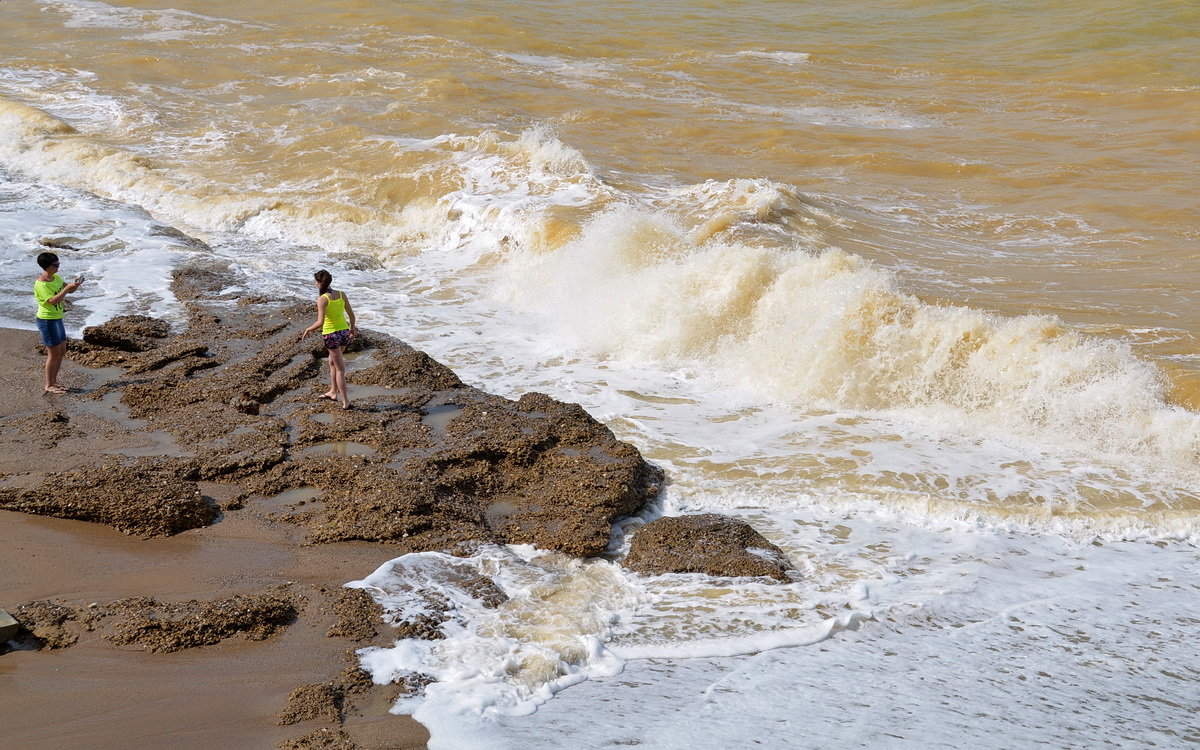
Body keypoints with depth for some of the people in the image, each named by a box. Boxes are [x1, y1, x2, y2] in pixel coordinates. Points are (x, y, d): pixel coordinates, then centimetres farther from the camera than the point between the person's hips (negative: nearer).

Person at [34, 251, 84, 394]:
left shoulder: (56, 278, 5)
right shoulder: (41, 284, -21)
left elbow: (69, 290, 12)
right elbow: (53, 301, -30)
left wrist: (76, 283, -9)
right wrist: (67, 288, -31)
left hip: (57, 319, 9)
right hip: (47, 320, -9)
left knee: (62, 351, 15)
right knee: (54, 354, -3)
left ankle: (54, 382, 26)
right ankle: (49, 385, 8)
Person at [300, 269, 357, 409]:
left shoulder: (322, 299, -17)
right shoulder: (341, 295, -1)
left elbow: (320, 322, -22)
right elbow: (351, 315, 6)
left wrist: (308, 329, -6)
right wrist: (352, 328, 23)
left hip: (331, 335, -5)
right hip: (344, 332, 5)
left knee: (339, 368, 5)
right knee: (332, 361, 28)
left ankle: (345, 401, 10)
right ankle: (333, 392, 36)